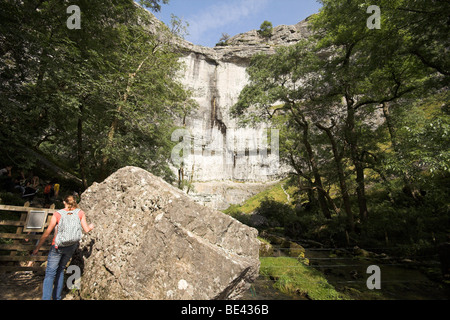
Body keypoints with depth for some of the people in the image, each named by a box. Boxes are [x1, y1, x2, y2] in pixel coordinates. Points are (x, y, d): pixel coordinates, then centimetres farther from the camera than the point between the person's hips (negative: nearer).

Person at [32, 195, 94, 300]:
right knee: (60, 270, 22)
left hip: (58, 246, -3)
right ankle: (57, 297, 28)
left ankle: (46, 298, -10)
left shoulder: (57, 214, -9)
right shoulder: (80, 213, -4)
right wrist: (91, 227, 20)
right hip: (71, 247, 4)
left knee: (50, 274, 1)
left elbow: (46, 233, -7)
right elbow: (86, 229, -2)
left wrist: (37, 248, 3)